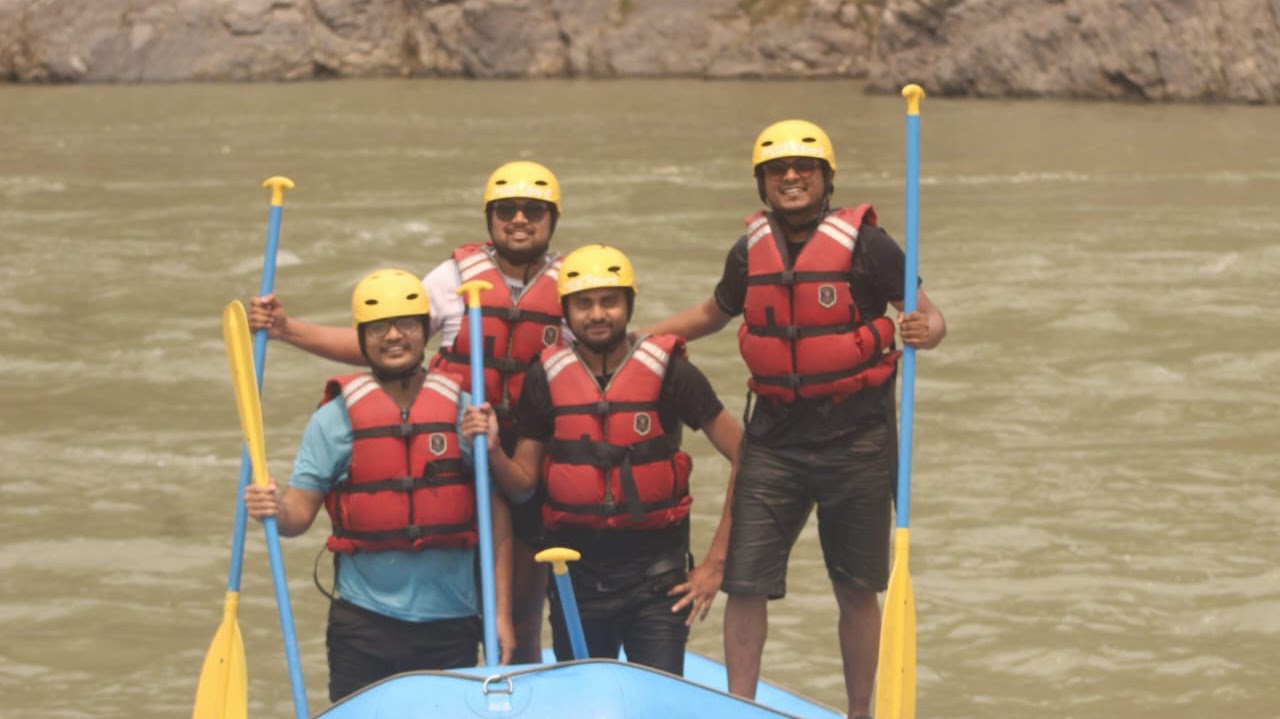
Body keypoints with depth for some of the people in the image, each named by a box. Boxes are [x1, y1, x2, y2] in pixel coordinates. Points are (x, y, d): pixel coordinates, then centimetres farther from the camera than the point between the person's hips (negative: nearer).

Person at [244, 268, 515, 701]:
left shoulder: (464, 411, 3)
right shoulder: (337, 416, 0)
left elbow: (496, 513, 3)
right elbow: (301, 511, -2)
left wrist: (501, 613, -2)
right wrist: (275, 510, -26)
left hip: (451, 621, 1)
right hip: (365, 621, -1)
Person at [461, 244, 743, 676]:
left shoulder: (668, 371, -5)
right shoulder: (546, 377, 2)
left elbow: (743, 457, -4)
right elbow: (523, 481, 7)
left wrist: (716, 562, -6)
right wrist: (491, 450, -15)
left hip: (656, 575, -2)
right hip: (575, 576, 3)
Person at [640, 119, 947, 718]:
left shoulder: (865, 245, -7)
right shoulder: (750, 253, 6)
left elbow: (929, 316, -5)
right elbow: (713, 314, 25)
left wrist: (925, 332, -28)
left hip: (856, 442, -3)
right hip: (774, 439, 3)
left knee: (856, 590, 7)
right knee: (745, 583, -2)